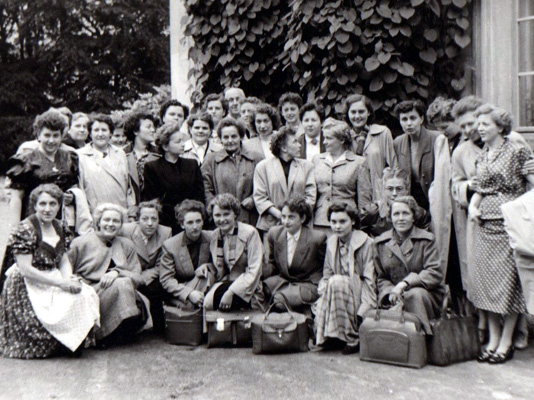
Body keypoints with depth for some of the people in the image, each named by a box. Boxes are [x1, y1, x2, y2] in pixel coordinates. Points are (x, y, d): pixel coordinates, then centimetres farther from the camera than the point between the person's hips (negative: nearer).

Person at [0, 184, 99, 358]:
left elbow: (64, 262, 9)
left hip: (54, 280, 6)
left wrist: (69, 280, -13)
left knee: (85, 295, -16)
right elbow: (25, 270, -19)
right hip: (28, 287, -6)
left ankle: (76, 341, -1)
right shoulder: (25, 230, -14)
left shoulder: (60, 229, 8)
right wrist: (60, 283, -21)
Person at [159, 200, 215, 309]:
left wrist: (208, 266, -19)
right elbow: (166, 280, -12)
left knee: (208, 274, -29)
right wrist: (188, 293, -28)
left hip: (204, 287, 3)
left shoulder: (211, 238, -5)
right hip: (177, 295, -3)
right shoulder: (169, 245, -10)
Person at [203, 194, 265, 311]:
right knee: (207, 302, -27)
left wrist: (231, 292, -24)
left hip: (246, 290, -4)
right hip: (225, 283, 4)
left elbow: (254, 271, -16)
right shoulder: (215, 235, 7)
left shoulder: (250, 233, -10)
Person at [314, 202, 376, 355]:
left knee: (337, 282, -33)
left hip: (360, 293, -4)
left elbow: (370, 280, -12)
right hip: (337, 289, 4)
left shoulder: (366, 243, -9)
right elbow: (327, 275, 12)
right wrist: (323, 293, -9)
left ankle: (353, 338, -22)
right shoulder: (331, 242, 9)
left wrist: (362, 312, -21)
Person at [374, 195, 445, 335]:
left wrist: (405, 283, -22)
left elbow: (435, 273, -9)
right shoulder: (380, 243, 11)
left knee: (415, 294, -36)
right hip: (395, 298, 1)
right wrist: (390, 292, -12)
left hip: (427, 296, -1)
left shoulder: (426, 240, 3)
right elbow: (381, 278, 11)